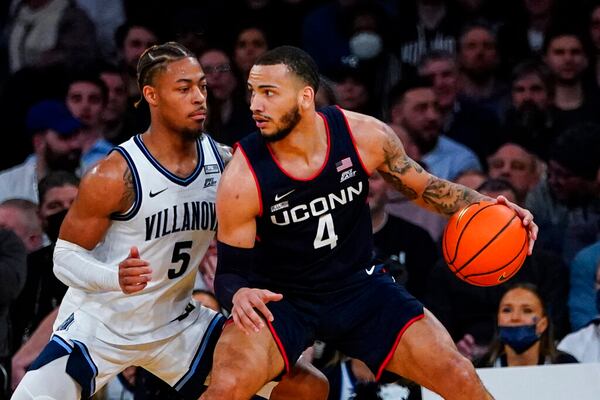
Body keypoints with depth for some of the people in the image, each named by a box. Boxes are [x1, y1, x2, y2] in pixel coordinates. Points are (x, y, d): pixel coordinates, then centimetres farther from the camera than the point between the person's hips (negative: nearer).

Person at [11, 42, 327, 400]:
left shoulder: (222, 162, -4)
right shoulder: (116, 175, -20)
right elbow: (66, 256, -16)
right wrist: (116, 279, -34)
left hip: (177, 326, 5)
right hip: (98, 326, -5)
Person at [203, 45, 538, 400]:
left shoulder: (365, 135, -14)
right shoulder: (243, 178, -22)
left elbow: (421, 186, 4)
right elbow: (230, 272, -14)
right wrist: (238, 295, -38)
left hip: (359, 287, 3)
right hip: (281, 300, -3)